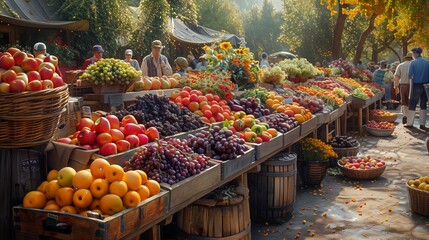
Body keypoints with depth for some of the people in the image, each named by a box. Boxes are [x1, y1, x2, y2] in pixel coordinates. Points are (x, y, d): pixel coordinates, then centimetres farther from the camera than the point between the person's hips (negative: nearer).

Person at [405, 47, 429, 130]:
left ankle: (409, 123, 9)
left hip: (416, 86, -3)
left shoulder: (413, 62, -10)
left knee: (412, 105, 6)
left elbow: (409, 75, -11)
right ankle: (422, 124, 9)